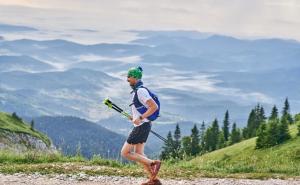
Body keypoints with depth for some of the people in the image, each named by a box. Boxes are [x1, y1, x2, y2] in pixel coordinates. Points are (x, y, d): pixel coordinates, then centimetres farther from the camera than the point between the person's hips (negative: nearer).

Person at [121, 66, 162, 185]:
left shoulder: (140, 91, -17)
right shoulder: (137, 90, 14)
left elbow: (154, 107, -24)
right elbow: (149, 107, 25)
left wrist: (140, 118, -25)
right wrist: (134, 117, 15)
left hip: (141, 126, -10)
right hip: (141, 126, 10)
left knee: (125, 153, -6)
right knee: (138, 154, 14)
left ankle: (153, 163, -10)